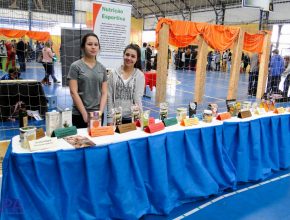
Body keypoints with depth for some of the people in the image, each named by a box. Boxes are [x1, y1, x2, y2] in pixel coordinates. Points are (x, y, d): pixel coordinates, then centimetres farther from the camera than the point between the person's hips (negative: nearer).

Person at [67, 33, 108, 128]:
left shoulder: (102, 68, 8)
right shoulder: (75, 66, -4)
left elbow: (104, 92, 6)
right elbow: (73, 92, -9)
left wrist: (100, 112, -6)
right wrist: (85, 114, -13)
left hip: (97, 114, 4)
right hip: (79, 114, -4)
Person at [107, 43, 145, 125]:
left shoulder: (140, 75, -2)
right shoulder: (114, 74, 1)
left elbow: (138, 97, -7)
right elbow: (110, 97, 1)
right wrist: (110, 118, -3)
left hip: (131, 117, -1)